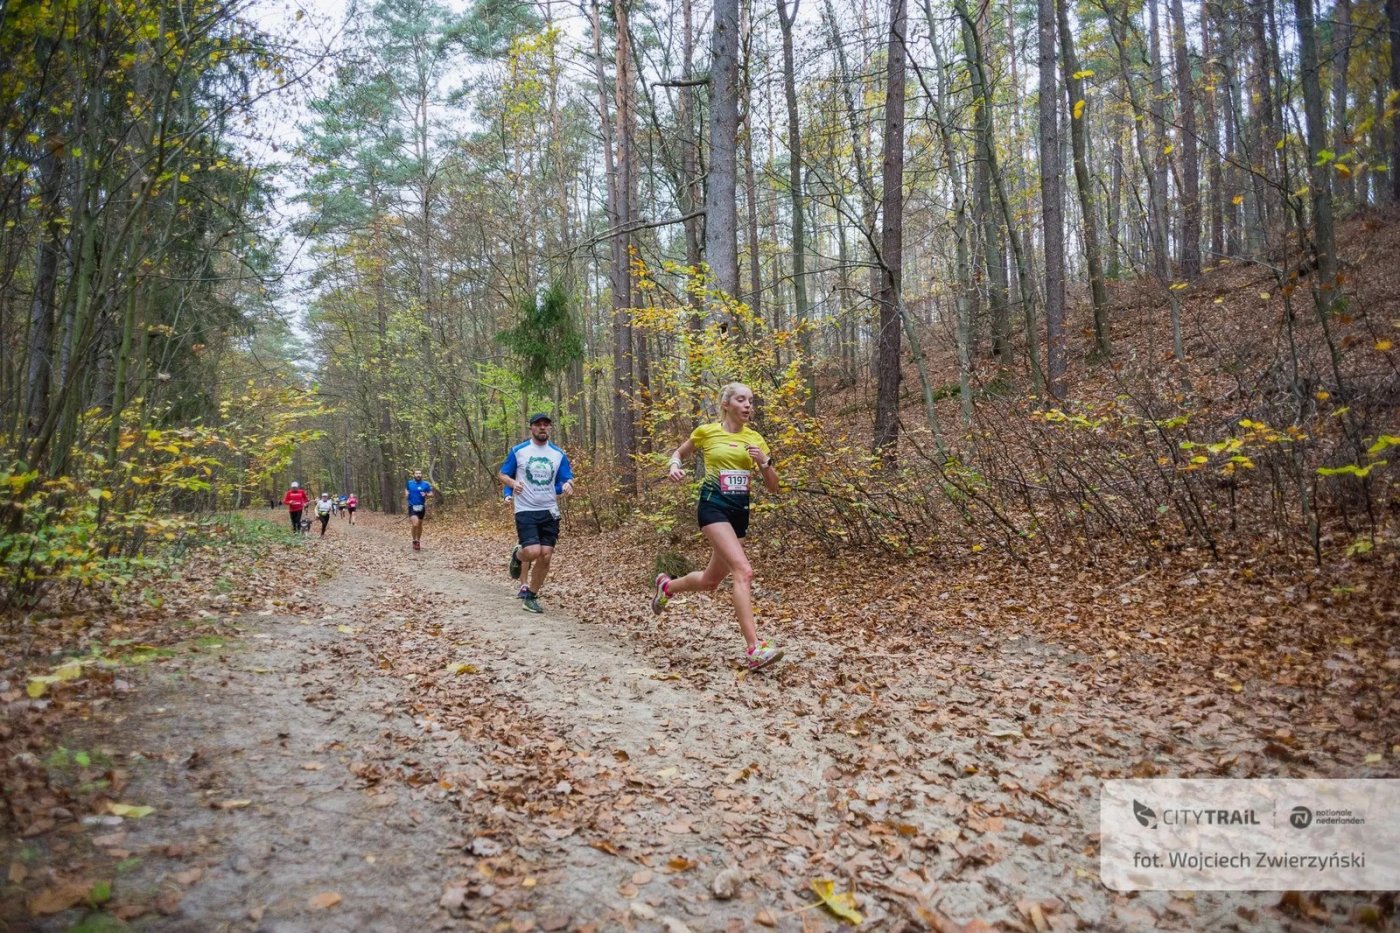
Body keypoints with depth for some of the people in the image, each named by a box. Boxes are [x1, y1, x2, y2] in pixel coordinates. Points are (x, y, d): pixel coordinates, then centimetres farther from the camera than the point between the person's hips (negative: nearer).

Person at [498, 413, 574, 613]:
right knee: (533, 552, -18)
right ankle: (517, 555, 18)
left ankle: (530, 597, 16)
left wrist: (568, 485, -18)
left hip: (549, 512, 3)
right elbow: (503, 475, 6)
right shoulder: (518, 451, 0)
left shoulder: (558, 454, 6)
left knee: (545, 557, 0)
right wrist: (513, 483, -16)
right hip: (526, 511, -3)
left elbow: (568, 479, 7)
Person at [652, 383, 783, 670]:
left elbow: (773, 487, 7)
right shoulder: (706, 432, -1)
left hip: (740, 511, 6)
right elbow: (679, 453, 18)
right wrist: (675, 466, -5)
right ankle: (754, 649, -25)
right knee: (744, 571, -24)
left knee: (710, 580, 16)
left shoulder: (755, 438, 7)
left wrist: (765, 461, -12)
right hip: (713, 506, -6)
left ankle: (667, 586, 47)